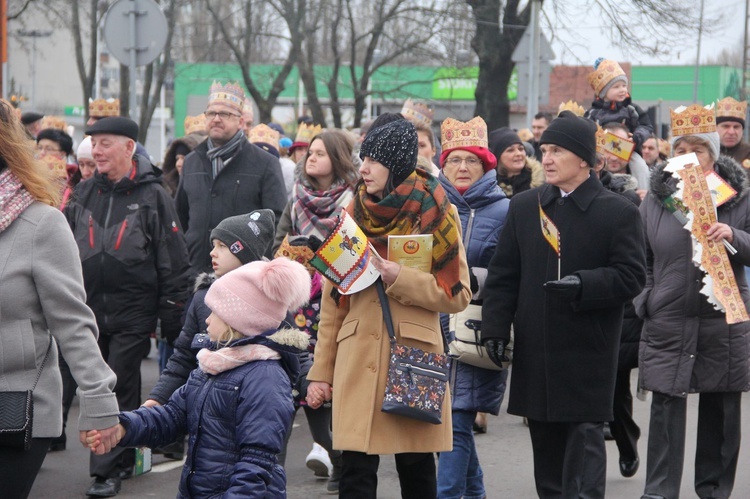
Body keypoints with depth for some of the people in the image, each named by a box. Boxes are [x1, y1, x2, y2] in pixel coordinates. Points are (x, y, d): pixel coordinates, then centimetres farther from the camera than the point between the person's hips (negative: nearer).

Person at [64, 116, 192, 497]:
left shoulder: (152, 196, -5)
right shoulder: (84, 194, 9)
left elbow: (173, 262, -5)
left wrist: (171, 318, -7)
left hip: (134, 313, -5)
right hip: (91, 311, 5)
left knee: (119, 387, -7)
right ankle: (123, 461, 23)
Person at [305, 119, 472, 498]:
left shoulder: (436, 213, 0)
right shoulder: (355, 213, 8)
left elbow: (457, 295, -4)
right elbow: (333, 299, 10)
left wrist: (397, 277, -16)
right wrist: (321, 370, 7)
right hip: (357, 360, 2)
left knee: (416, 467, 5)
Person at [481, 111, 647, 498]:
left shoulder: (618, 212, -3)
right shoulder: (524, 207, 9)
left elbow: (631, 276, -8)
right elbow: (502, 274, 9)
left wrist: (584, 285, -23)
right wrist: (495, 328, 0)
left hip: (588, 354, -4)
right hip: (534, 349, 4)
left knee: (583, 437, -6)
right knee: (545, 439, 12)